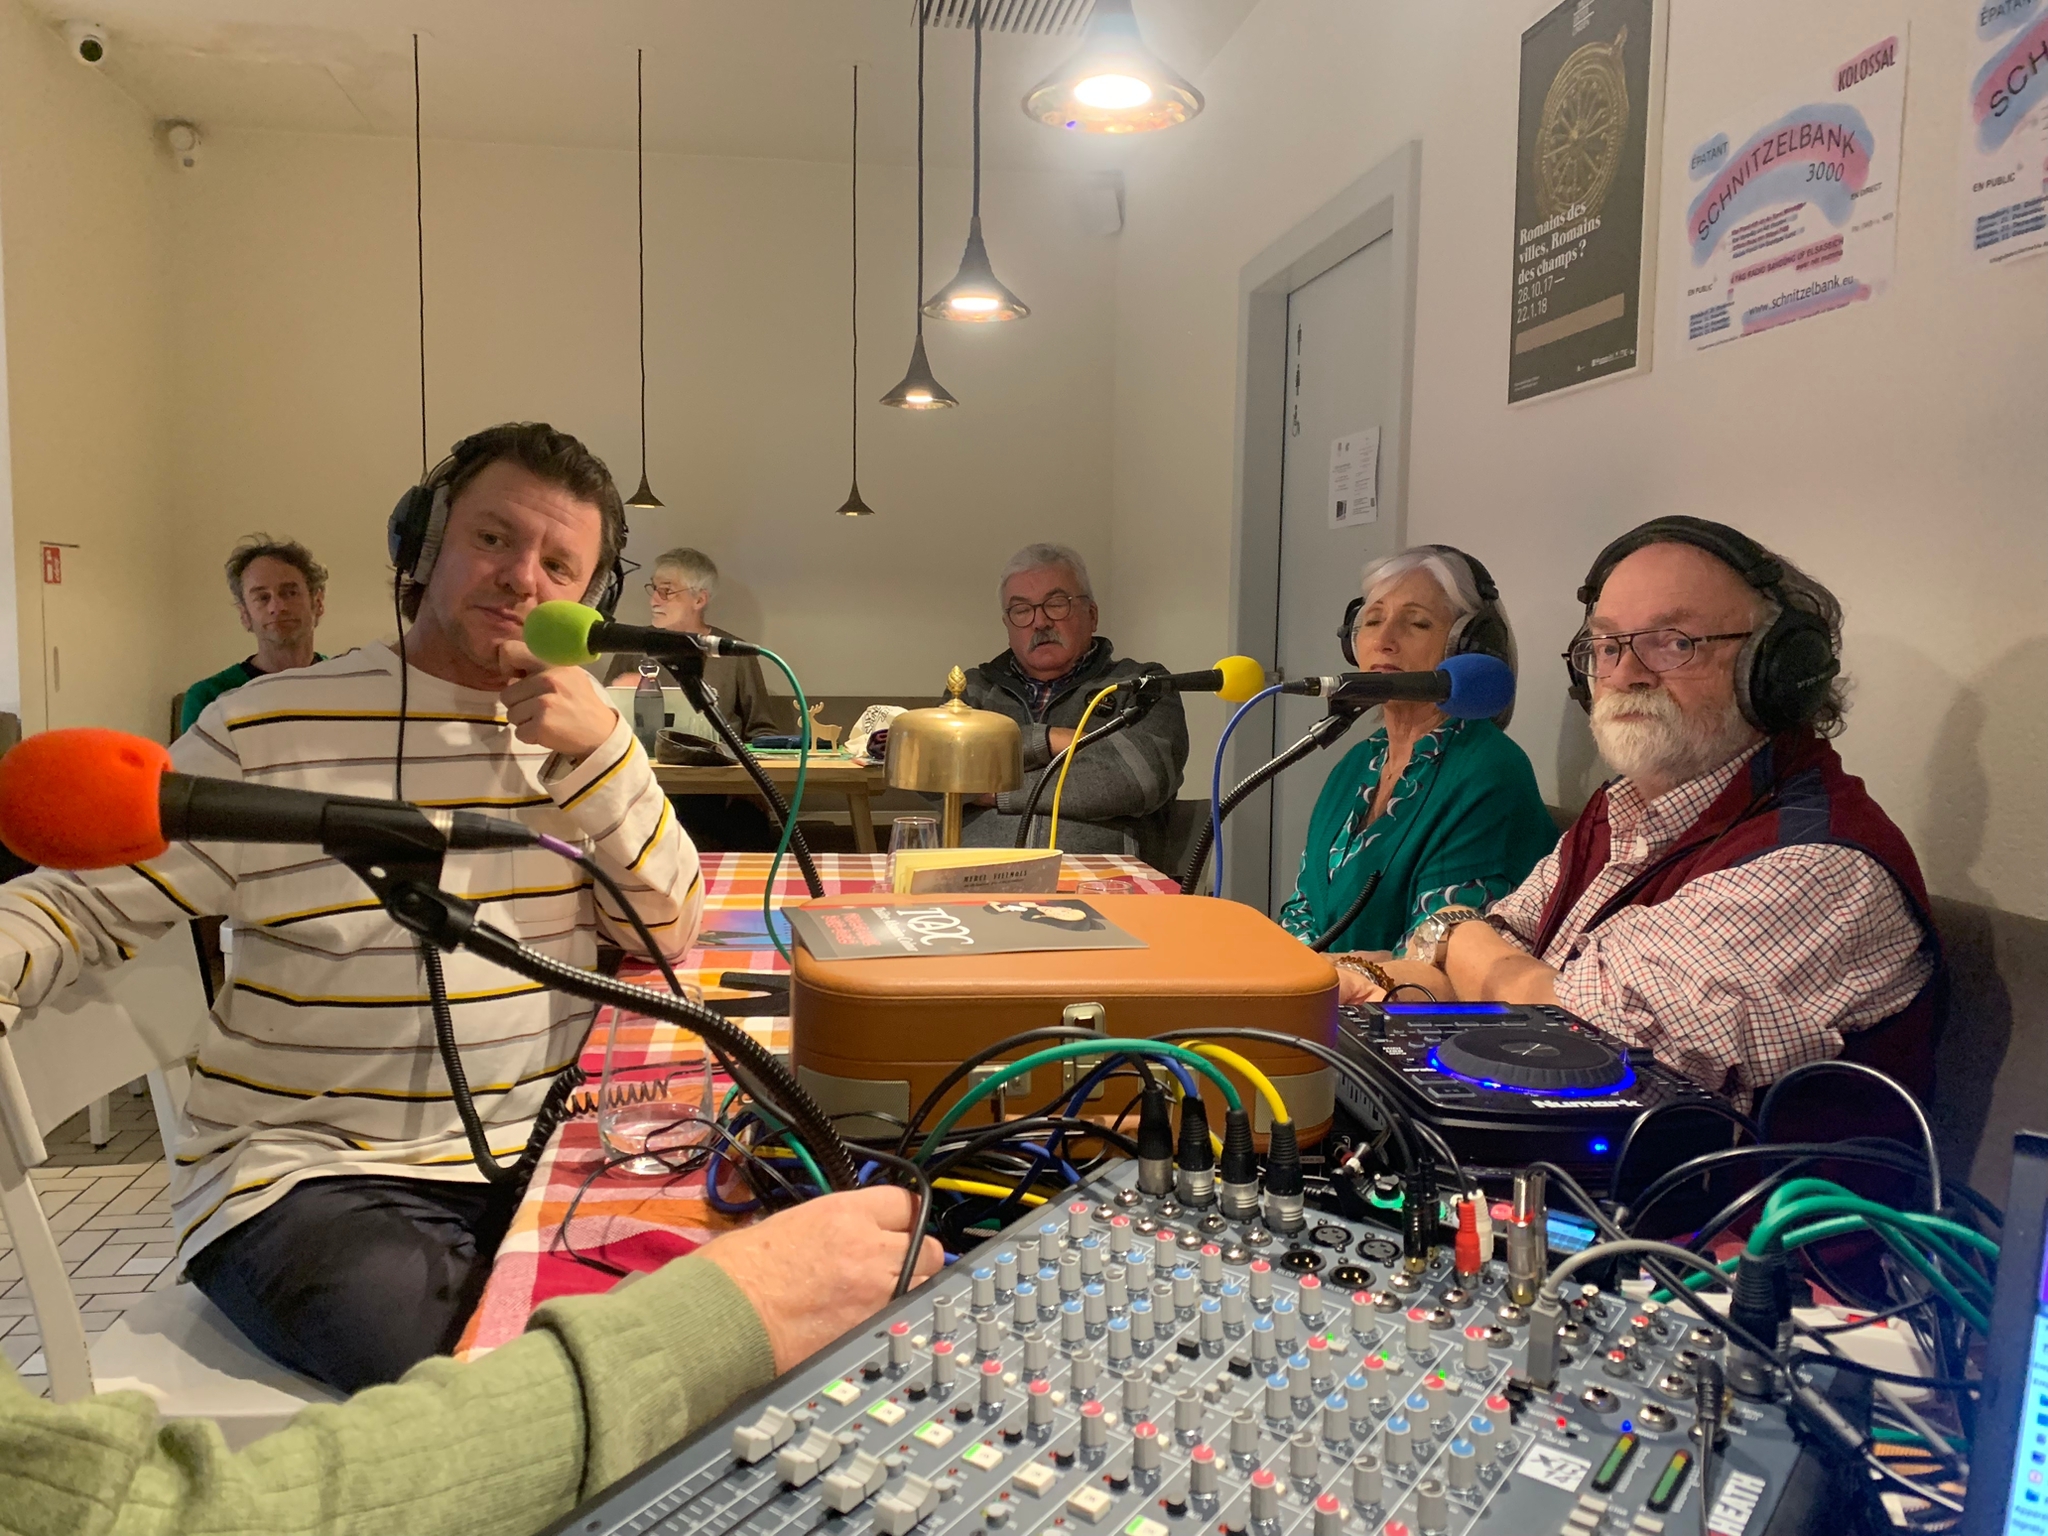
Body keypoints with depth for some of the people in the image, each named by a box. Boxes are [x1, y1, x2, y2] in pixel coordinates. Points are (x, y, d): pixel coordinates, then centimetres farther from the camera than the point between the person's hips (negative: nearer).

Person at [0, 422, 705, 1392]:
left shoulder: (586, 737, 9)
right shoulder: (267, 732, -1)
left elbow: (667, 936, 1)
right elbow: (83, 902, 3)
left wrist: (602, 752, -12)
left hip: (537, 1160, 4)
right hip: (308, 1171, -3)